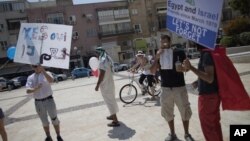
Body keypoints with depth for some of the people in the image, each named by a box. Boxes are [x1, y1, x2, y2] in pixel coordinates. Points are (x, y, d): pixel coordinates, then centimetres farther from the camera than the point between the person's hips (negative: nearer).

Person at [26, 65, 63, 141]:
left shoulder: (47, 73, -2)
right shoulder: (30, 77, 3)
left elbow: (51, 80, -25)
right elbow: (28, 91, -8)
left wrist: (43, 71, -28)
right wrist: (35, 89, -27)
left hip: (48, 99, -2)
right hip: (38, 102, 3)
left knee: (54, 119, 6)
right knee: (44, 121, 15)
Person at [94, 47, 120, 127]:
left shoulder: (102, 61, -20)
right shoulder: (108, 59, 11)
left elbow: (102, 74, -24)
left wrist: (97, 85, -20)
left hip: (106, 84, -10)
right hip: (109, 82, 10)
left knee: (109, 101, -6)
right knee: (111, 100, 21)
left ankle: (115, 121, -2)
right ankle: (113, 115, 38)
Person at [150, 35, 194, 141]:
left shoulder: (179, 52, -2)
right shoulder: (159, 55, 5)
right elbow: (152, 71, -4)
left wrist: (182, 68, -20)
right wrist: (157, 58, -16)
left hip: (179, 87, -2)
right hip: (165, 88, 3)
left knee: (185, 111, 5)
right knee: (167, 113, 10)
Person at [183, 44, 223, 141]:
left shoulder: (206, 54, -20)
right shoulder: (209, 53, 9)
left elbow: (210, 78, -27)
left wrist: (191, 68, -29)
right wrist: (198, 81, 15)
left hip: (208, 95, -10)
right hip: (213, 93, 10)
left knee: (207, 125, 5)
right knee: (214, 123, 21)